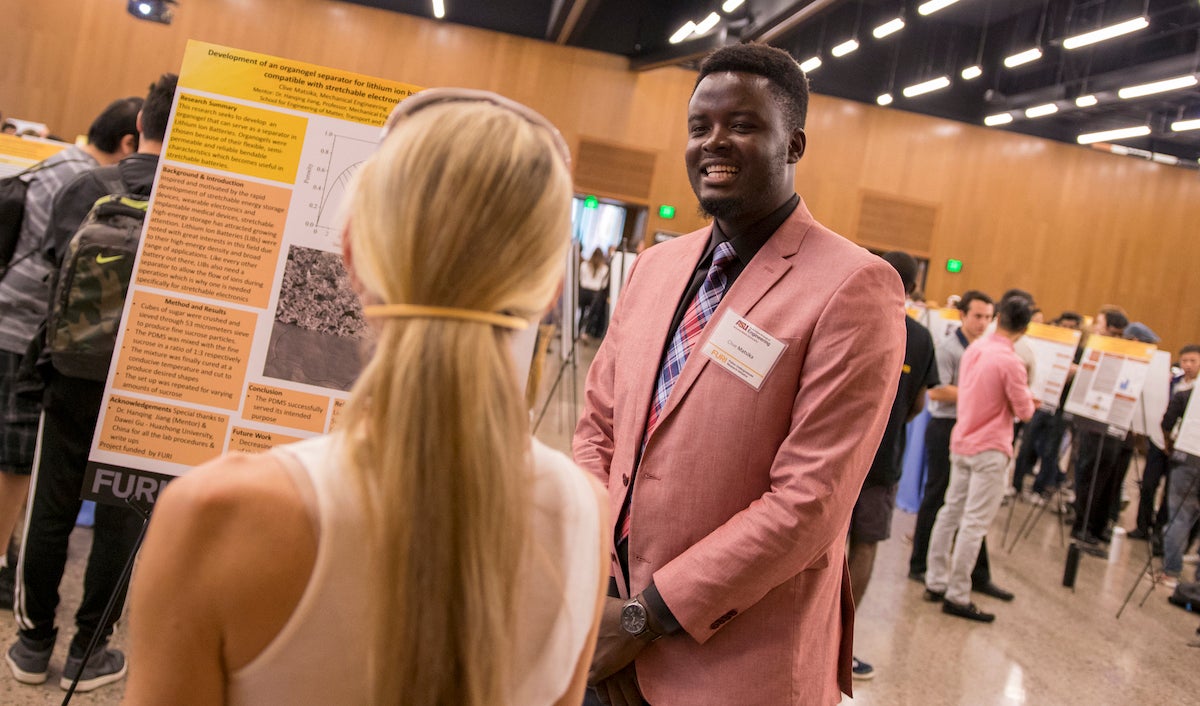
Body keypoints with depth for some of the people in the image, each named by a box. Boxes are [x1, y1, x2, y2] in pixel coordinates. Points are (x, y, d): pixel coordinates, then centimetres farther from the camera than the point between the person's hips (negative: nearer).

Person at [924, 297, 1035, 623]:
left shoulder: (974, 349, 4)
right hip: (989, 450, -7)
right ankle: (957, 597, 1)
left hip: (961, 443, 7)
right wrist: (1027, 394, 11)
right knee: (974, 523, -3)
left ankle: (935, 583, 19)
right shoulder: (1011, 362, -17)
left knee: (951, 512, 13)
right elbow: (1024, 412, -11)